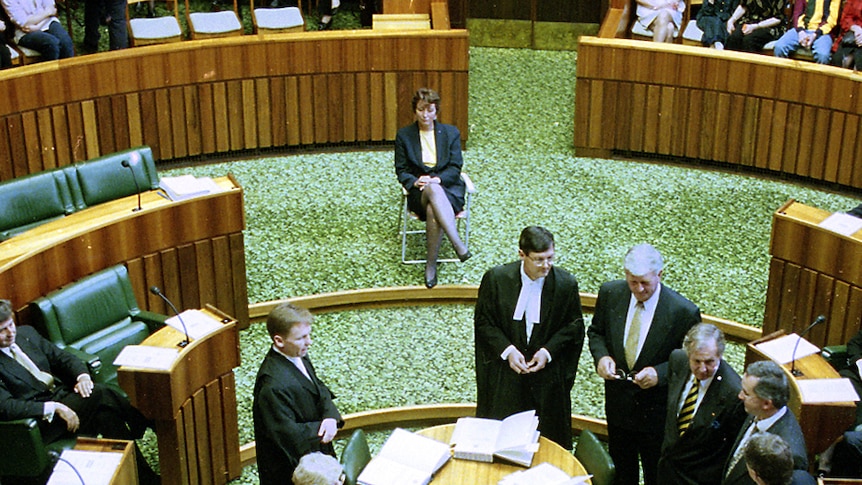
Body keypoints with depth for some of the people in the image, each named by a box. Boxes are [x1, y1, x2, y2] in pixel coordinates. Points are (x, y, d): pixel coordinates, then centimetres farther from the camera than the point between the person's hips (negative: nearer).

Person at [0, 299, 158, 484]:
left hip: (62, 395, 7)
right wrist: (53, 408, -27)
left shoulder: (26, 333, 10)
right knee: (101, 394, -25)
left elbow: (63, 357, 13)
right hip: (40, 420, -6)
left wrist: (83, 376, -9)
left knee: (105, 412, -25)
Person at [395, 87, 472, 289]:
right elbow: (401, 170, 7)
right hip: (419, 190, 0)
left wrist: (437, 179, -16)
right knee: (433, 190, -40)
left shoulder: (451, 133, 10)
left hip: (448, 187, 0)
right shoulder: (404, 135, 9)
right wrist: (415, 181, -15)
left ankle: (431, 265, -29)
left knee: (433, 210, -37)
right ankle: (458, 244, -48)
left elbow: (455, 168, 3)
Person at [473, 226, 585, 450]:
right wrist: (507, 350, -15)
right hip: (503, 375, 0)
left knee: (548, 442, 8)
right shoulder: (496, 278, -9)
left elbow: (574, 326, 2)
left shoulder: (566, 284, -8)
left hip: (548, 375, 0)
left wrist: (548, 351, -12)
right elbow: (482, 322, -2)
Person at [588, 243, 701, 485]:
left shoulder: (684, 312, -23)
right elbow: (596, 332, 6)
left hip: (657, 410, -3)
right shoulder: (610, 293, -11)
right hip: (618, 402, 4)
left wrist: (660, 373, -28)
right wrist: (601, 356, -15)